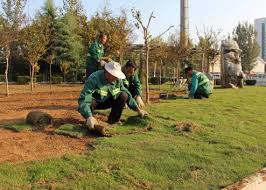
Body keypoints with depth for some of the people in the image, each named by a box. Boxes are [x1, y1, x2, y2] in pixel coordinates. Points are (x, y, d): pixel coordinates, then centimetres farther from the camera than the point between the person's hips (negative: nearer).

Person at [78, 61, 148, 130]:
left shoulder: (118, 80, -13)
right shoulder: (93, 79, -30)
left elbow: (128, 95, -1)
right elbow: (84, 99, -40)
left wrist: (138, 110, -8)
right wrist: (89, 117, -55)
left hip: (106, 102, 4)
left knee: (124, 95, -19)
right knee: (90, 101, -40)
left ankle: (113, 121, -4)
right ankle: (89, 122, -8)